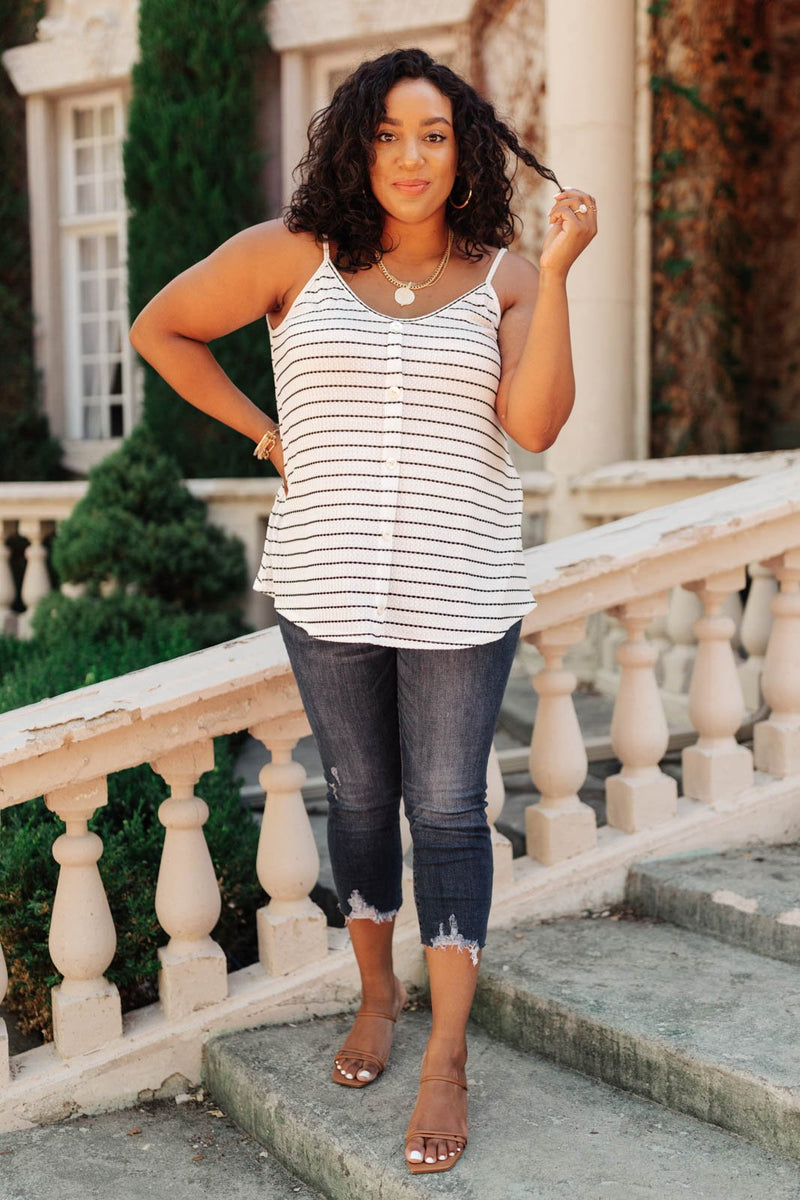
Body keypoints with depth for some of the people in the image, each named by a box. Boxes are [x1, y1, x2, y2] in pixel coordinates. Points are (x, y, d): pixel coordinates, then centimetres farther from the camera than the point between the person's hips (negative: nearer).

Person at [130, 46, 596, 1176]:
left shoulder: (503, 281, 1)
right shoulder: (293, 255, 0)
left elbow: (535, 422, -14)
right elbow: (160, 330, 10)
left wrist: (558, 269, -17)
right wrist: (264, 432, 4)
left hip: (460, 595, -1)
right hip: (328, 586, 1)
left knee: (448, 810, 2)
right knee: (359, 797, 15)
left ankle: (447, 1059, 14)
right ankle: (376, 989, 38)